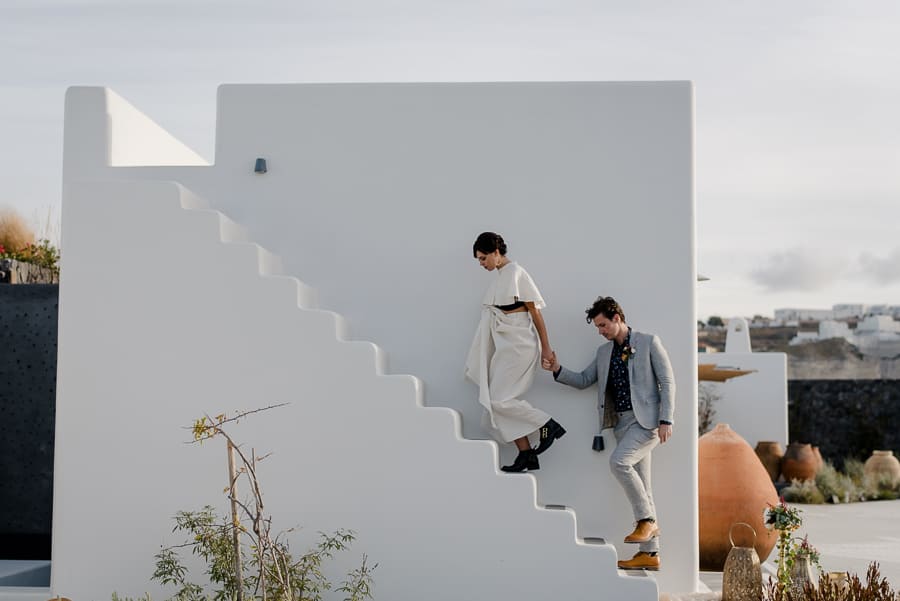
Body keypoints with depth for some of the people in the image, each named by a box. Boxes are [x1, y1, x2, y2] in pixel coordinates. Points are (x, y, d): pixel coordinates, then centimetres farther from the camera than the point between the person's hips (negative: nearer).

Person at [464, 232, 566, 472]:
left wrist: (545, 347, -11)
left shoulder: (516, 273, -11)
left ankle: (547, 425, 0)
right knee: (495, 401, 4)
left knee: (499, 400, -12)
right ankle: (526, 456, 7)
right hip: (503, 345, 9)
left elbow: (535, 310, -11)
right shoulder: (499, 276, 13)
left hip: (518, 344, -9)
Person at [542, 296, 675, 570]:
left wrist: (666, 420, -13)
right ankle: (649, 553, 7)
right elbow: (583, 380, 17)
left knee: (618, 461, -26)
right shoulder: (604, 352, 16)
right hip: (622, 423, 7)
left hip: (646, 419, -7)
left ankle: (648, 520, -11)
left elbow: (667, 381, -5)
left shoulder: (649, 342, -2)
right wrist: (557, 370, 0)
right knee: (640, 483, 6)